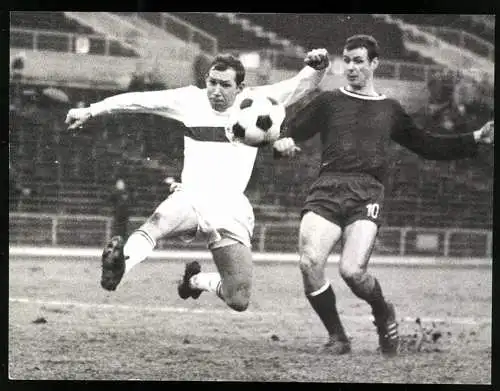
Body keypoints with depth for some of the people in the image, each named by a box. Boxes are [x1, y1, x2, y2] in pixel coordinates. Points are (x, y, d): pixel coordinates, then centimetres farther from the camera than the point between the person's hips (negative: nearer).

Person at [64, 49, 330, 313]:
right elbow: (138, 100, 11)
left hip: (231, 210, 1)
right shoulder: (191, 100, 8)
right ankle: (119, 266, -64)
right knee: (154, 226, -38)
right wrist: (91, 111, 10)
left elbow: (303, 84, 3)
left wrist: (318, 67, -19)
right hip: (190, 199, -1)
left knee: (239, 302, -4)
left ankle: (197, 280, 27)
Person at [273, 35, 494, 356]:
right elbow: (292, 136, 16)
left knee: (352, 270, -22)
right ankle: (337, 337, 1)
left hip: (368, 194, -1)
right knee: (310, 262, -21)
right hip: (328, 188, 1)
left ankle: (383, 312, 13)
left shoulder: (389, 110, 22)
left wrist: (476, 139, 21)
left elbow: (428, 146, 29)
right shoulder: (329, 102, 19)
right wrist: (283, 143, -8)